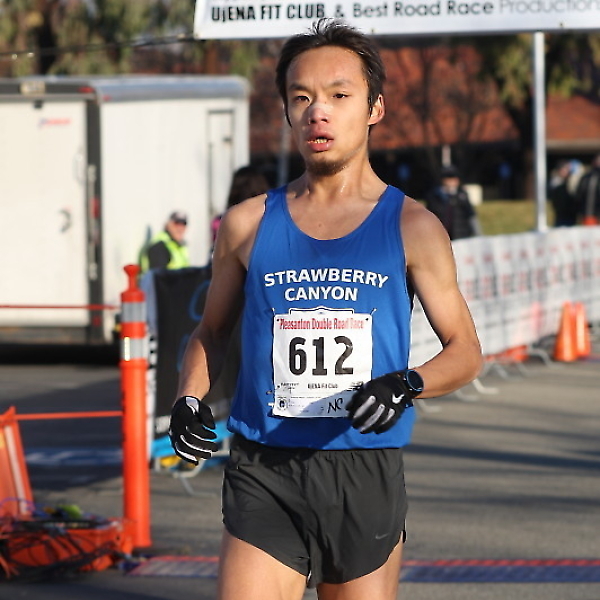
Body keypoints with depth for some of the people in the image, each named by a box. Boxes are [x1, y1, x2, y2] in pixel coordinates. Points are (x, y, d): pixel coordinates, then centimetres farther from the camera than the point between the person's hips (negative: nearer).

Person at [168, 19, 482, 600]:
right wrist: (189, 399, -1)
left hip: (367, 479, 0)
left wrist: (406, 384, -14)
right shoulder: (248, 225, 7)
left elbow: (465, 349, 6)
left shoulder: (411, 226, 3)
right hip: (265, 477, 0)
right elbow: (212, 331, 19)